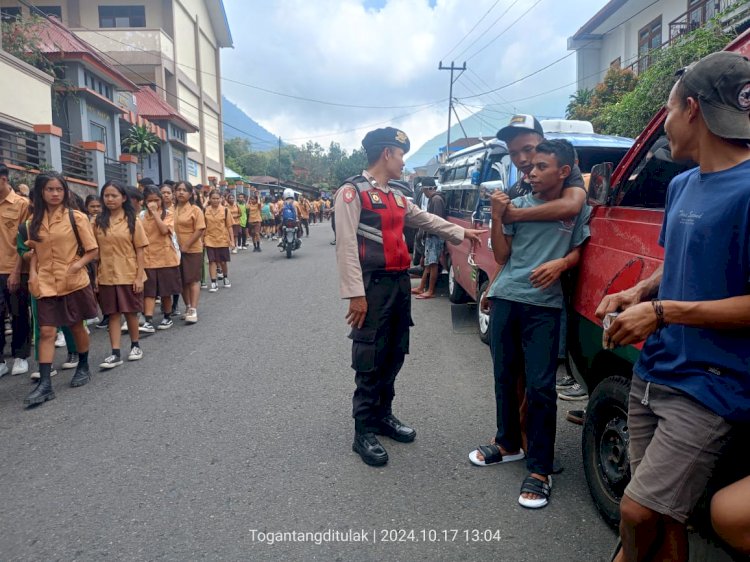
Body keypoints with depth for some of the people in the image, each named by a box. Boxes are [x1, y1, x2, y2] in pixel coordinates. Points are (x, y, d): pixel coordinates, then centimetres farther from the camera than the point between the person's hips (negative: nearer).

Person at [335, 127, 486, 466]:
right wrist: (355, 294, -21)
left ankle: (383, 415, 30)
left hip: (400, 283, 8)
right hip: (374, 285, -8)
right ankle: (364, 432, 8)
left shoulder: (396, 197, 18)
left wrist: (461, 233, 38)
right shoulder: (353, 191, -8)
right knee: (369, 360, -3)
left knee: (394, 354, 14)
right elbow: (346, 245, -16)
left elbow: (427, 220, 33)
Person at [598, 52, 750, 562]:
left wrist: (663, 312, -19)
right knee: (661, 513, 16)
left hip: (708, 388, -7)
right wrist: (639, 292, 4)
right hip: (653, 374, 7)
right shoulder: (682, 185, 10)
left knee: (638, 511, -4)